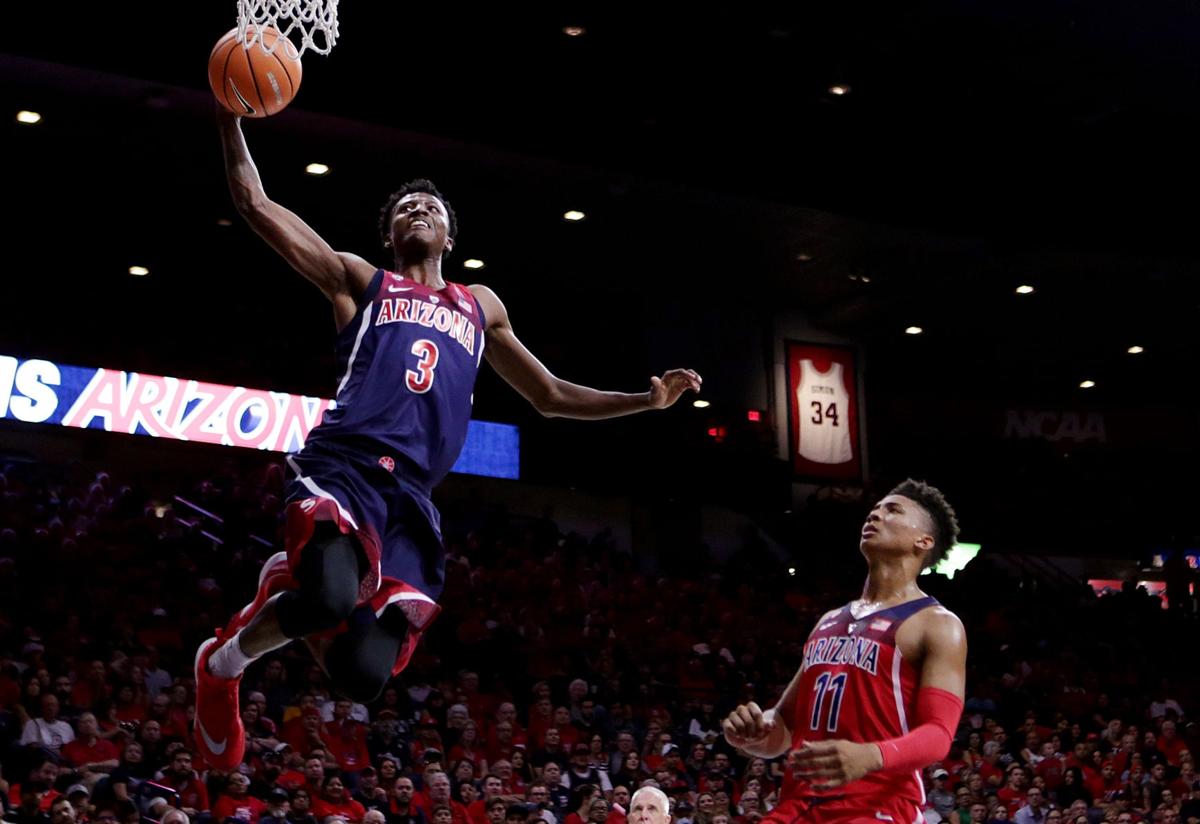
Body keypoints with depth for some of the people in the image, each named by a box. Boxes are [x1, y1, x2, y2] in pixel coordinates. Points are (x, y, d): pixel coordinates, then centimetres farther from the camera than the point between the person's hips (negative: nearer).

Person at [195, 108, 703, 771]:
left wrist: (647, 399, 27)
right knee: (331, 599, -36)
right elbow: (256, 204, 15)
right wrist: (230, 115, 7)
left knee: (363, 674, -18)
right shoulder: (360, 281, 21)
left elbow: (550, 396, 38)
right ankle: (225, 657, -1)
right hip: (345, 469, -3)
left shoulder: (481, 308, 32)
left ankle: (290, 587, 17)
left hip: (411, 499, 3)